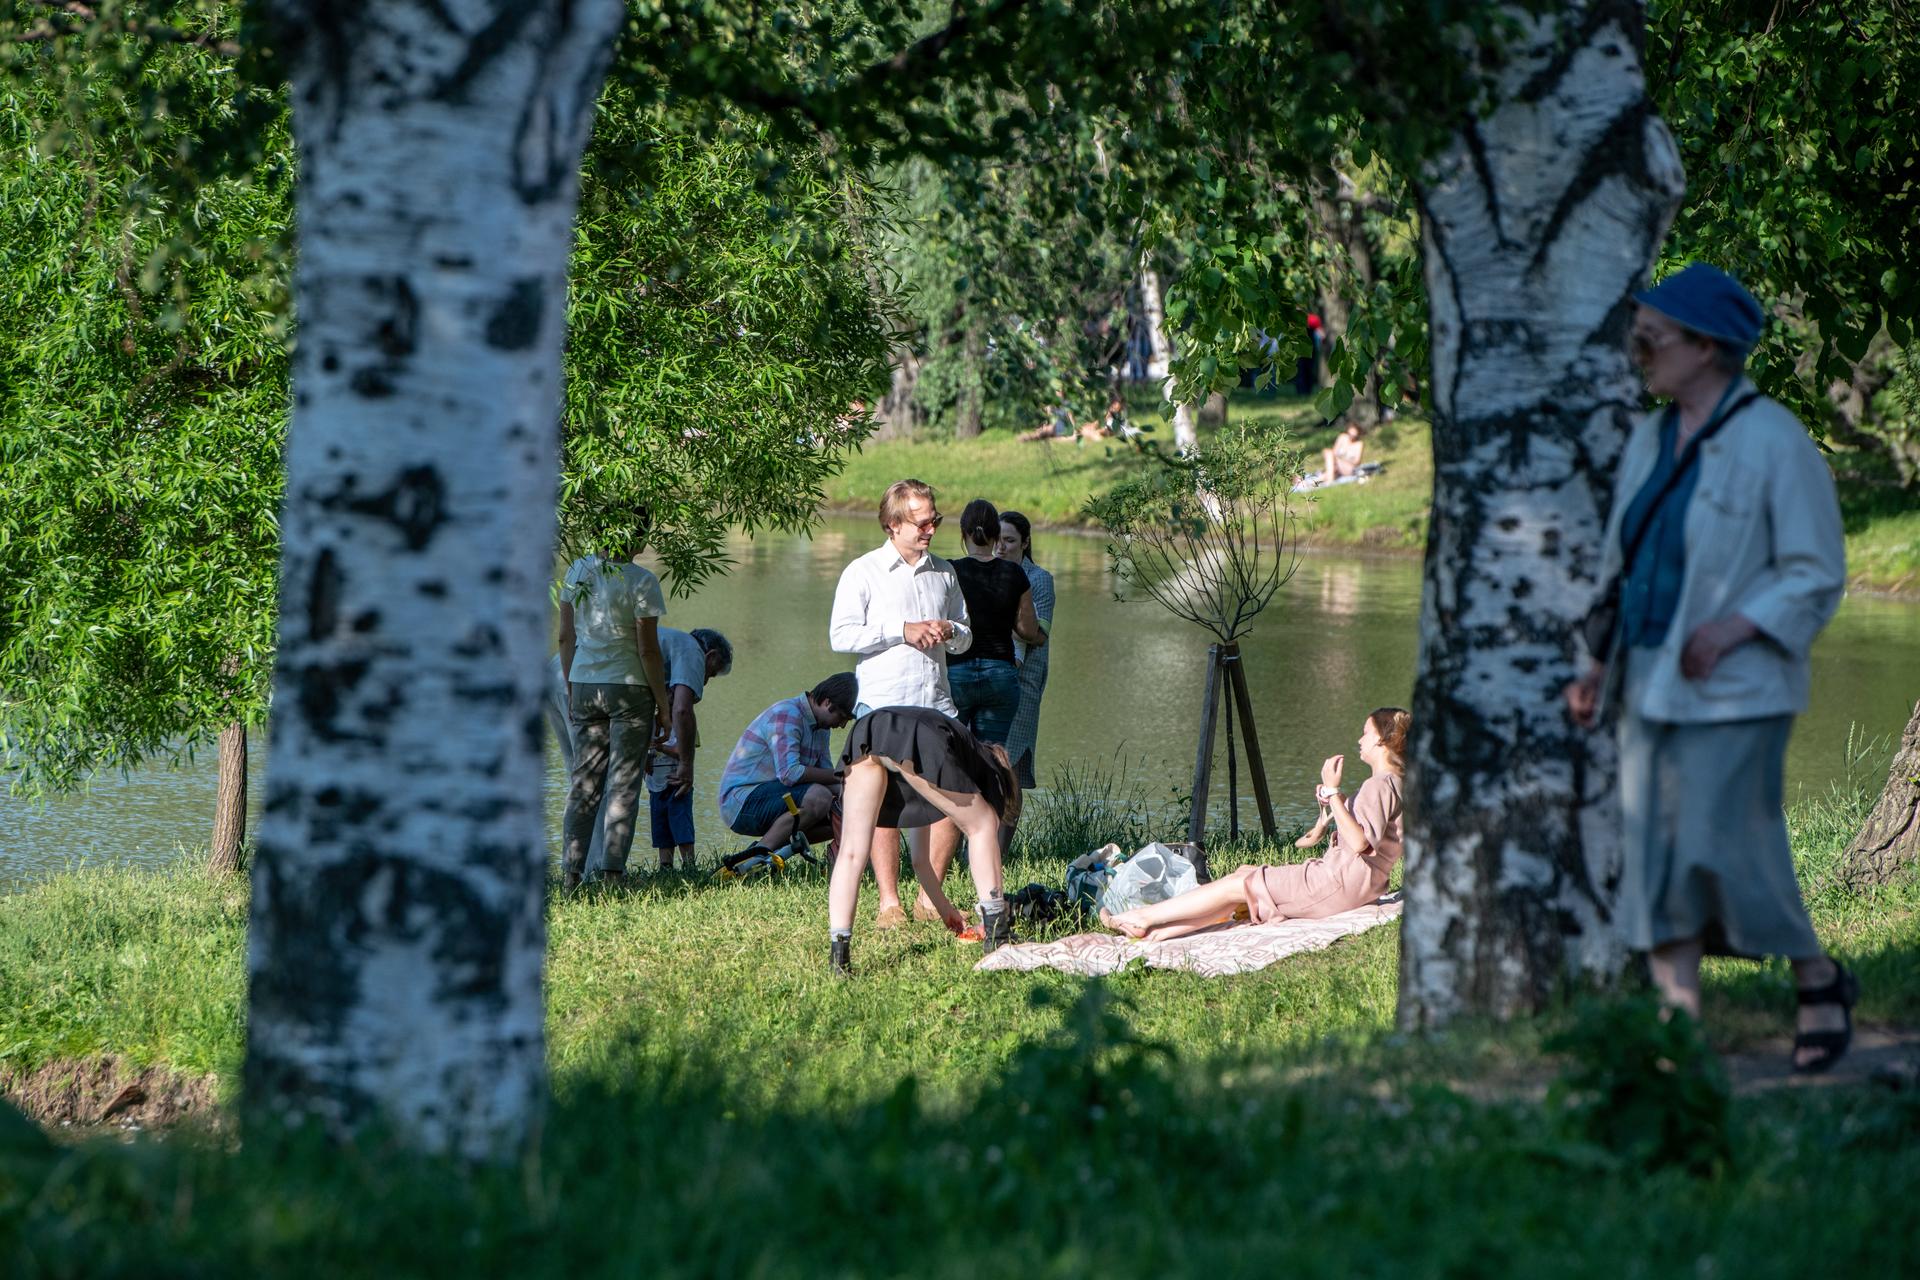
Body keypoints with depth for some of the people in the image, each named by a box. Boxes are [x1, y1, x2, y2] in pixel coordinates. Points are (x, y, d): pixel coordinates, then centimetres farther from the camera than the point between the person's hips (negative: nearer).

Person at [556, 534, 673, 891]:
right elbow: (648, 650, -12)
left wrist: (571, 691, 16)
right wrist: (663, 704, -3)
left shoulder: (577, 571, 3)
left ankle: (571, 871, 4)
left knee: (583, 782, 9)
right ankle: (614, 870, -1)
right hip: (630, 688, -5)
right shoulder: (641, 581, -13)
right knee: (624, 782, 2)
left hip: (585, 687, 5)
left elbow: (566, 637, 7)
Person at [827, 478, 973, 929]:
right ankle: (889, 902, 0)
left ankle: (929, 896, 11)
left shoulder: (944, 572, 16)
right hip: (884, 707, -5)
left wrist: (949, 633, -1)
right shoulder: (864, 572, 1)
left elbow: (966, 635, 24)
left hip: (937, 702, 5)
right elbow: (840, 635, -7)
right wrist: (902, 632, -13)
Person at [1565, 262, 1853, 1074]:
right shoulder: (1647, 441, 12)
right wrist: (1598, 667, 9)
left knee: (1724, 847, -8)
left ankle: (1819, 984, 12)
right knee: (1653, 853, 3)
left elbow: (1816, 575, -8)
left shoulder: (1773, 441, -9)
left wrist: (1735, 627, -20)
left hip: (1732, 691, -7)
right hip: (1649, 686, 7)